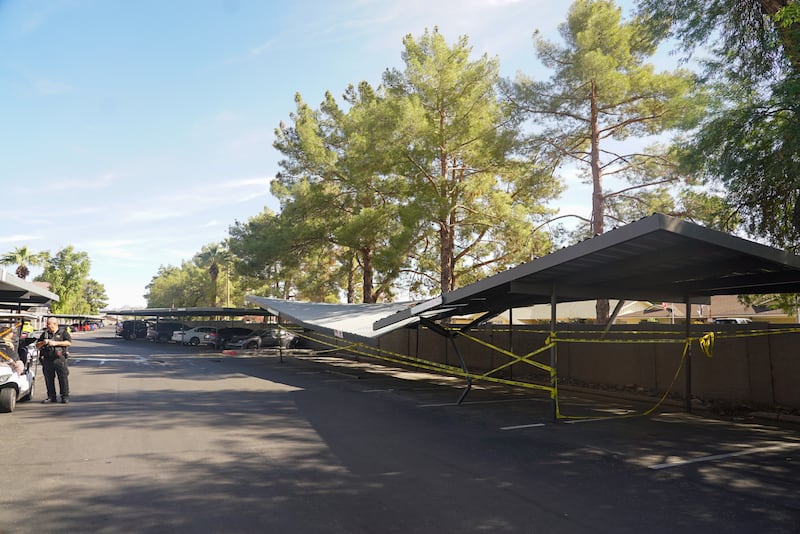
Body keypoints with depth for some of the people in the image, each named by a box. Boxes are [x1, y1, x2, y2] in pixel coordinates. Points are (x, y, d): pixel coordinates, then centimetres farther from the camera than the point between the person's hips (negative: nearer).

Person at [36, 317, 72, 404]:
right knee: (49, 379, 6)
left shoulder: (63, 332, 6)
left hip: (59, 358, -4)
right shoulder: (45, 333, 18)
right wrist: (43, 343, -3)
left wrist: (56, 343, -12)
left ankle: (65, 396, 0)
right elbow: (37, 346, 18)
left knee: (63, 378, -5)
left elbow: (69, 342, -7)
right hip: (47, 359, 4)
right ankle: (51, 397, 15)